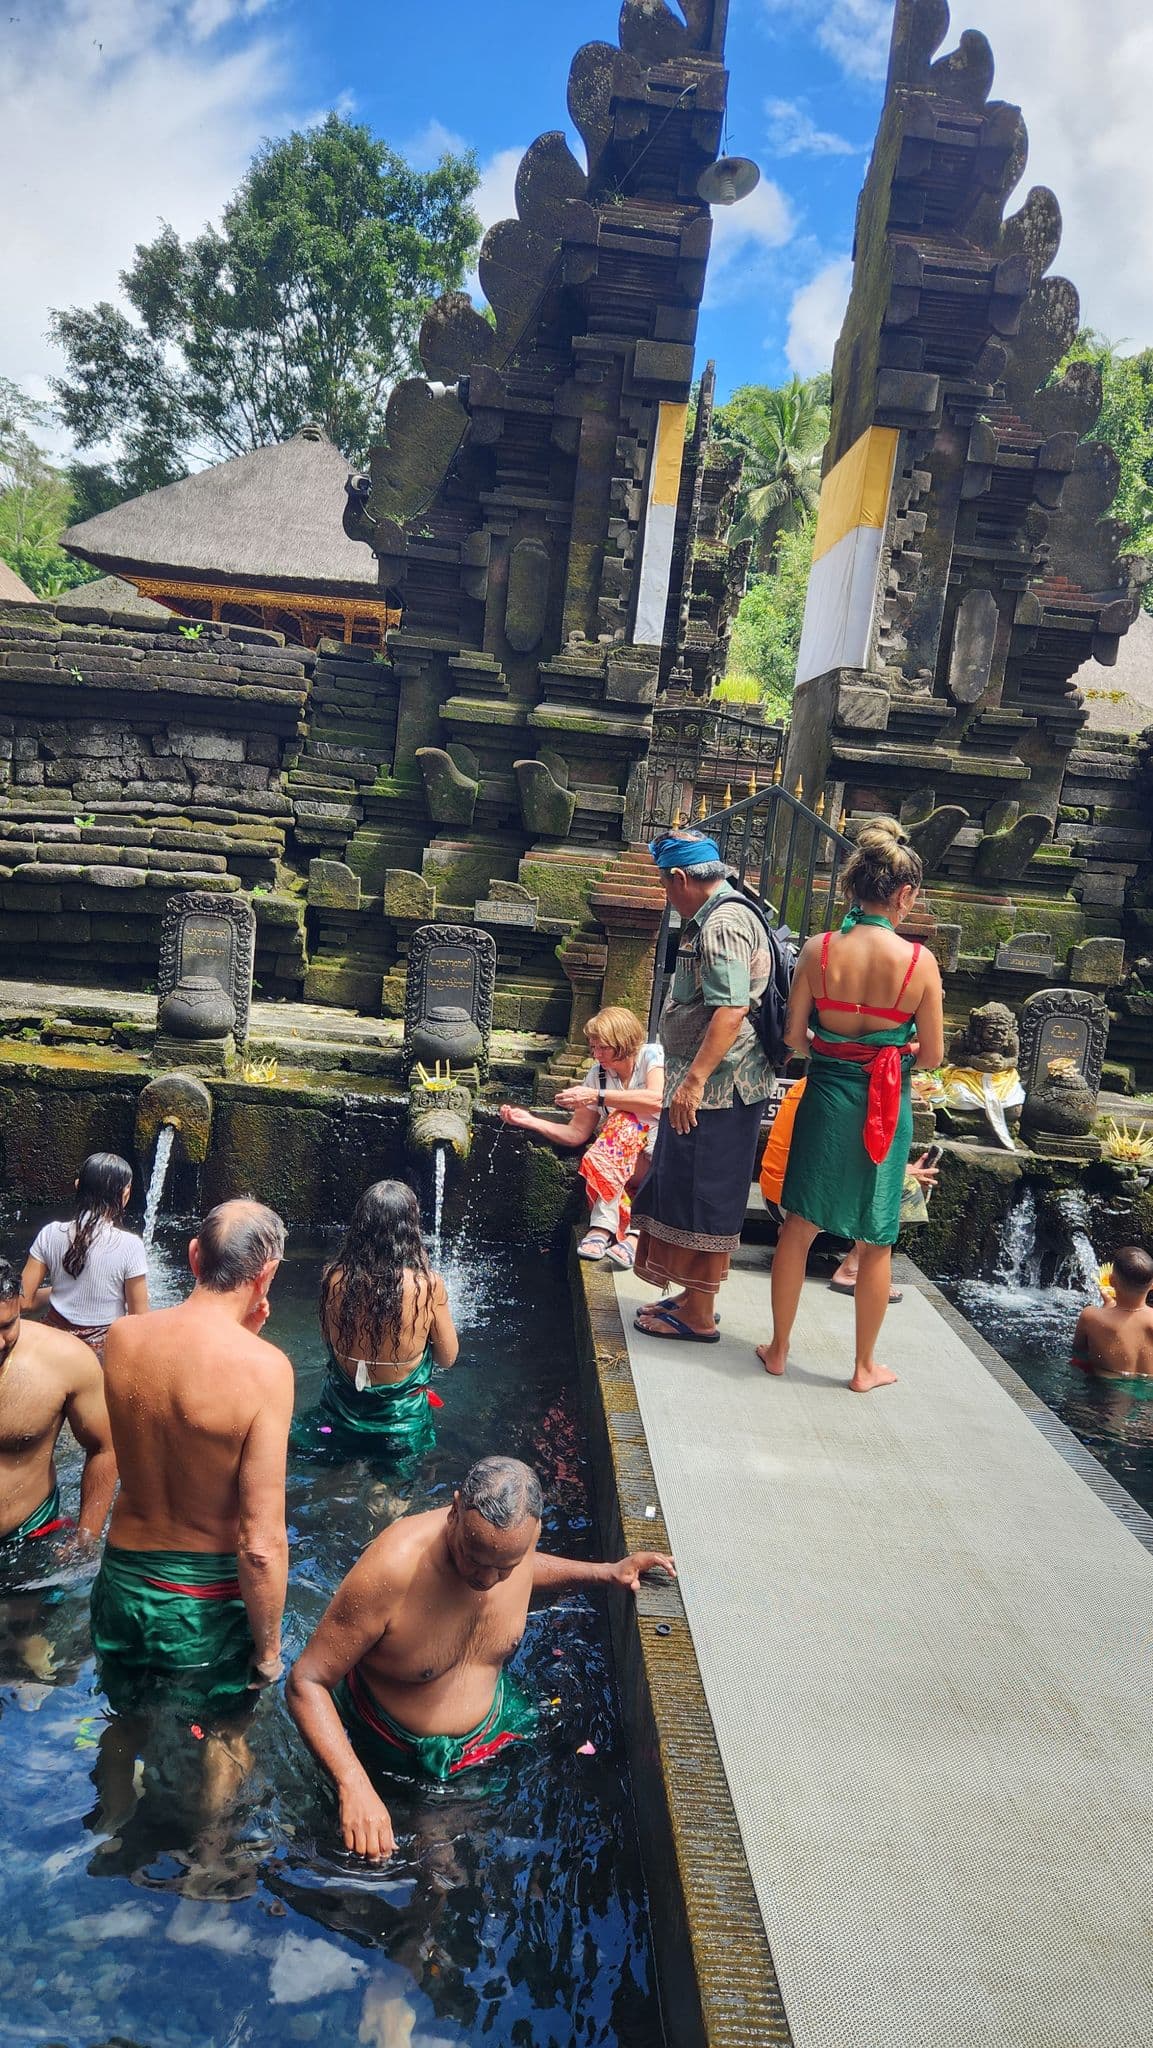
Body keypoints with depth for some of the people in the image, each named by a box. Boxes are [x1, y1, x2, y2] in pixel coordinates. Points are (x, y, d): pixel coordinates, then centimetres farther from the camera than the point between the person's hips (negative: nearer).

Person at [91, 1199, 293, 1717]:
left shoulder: (121, 1336, -13)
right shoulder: (264, 1366, -27)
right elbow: (261, 1546, -25)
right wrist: (268, 1650, -10)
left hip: (123, 1582, 4)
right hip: (208, 1604, -3)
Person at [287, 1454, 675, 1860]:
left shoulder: (516, 1539, -19)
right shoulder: (390, 1570, -37)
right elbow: (306, 1682, -29)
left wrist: (607, 1573, 1)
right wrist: (354, 1785, -41)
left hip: (490, 1734, 4)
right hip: (392, 1758, -4)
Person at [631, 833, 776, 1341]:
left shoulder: (723, 925, -18)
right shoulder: (715, 918, 16)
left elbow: (731, 1011, -28)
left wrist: (694, 1080, -30)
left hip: (716, 1089, -11)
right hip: (708, 1086, 11)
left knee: (702, 1199, -1)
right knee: (686, 1195, 18)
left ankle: (699, 1317, 10)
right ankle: (691, 1296, 29)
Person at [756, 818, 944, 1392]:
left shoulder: (819, 949, -9)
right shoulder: (919, 961, -12)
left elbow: (793, 1035, -3)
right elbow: (932, 1054, -5)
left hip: (826, 1094, 1)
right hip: (888, 1106, -1)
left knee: (799, 1225, 17)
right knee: (876, 1243, 14)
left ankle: (778, 1349, 27)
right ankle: (864, 1367, 28)